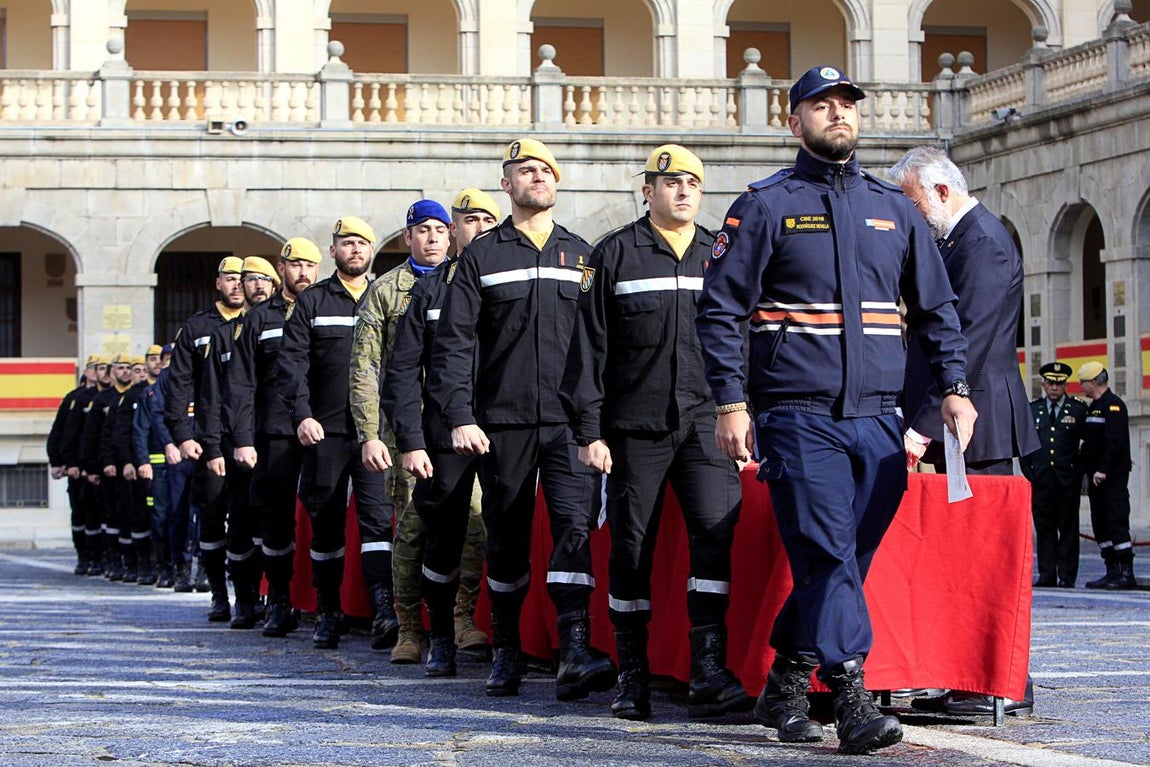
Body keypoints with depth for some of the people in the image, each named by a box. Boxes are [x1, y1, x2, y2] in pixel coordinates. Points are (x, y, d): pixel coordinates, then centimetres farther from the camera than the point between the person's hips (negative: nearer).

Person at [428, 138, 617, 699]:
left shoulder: (582, 255, 14)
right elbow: (454, 341, 2)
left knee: (575, 525, -15)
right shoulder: (482, 255, 8)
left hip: (569, 421, 0)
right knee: (506, 539, 5)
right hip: (502, 421, 0)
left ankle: (575, 653, -22)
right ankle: (505, 654, 18)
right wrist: (460, 416, -8)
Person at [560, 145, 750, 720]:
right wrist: (589, 430, -3)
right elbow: (588, 346, 3)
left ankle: (708, 674, -18)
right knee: (631, 548, 2)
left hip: (706, 422, 1)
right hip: (636, 427, -1)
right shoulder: (616, 255, 6)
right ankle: (632, 678, 12)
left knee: (715, 529, -16)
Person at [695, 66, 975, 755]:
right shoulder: (765, 206, 3)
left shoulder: (894, 209, 15)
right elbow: (720, 309, 0)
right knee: (827, 554, -13)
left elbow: (937, 307, 19)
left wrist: (954, 388, 6)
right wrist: (731, 403, -8)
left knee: (844, 561, 6)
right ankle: (853, 700, -17)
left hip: (877, 419, 4)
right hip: (797, 415, -4)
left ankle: (785, 688, 20)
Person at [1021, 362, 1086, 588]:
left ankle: (1066, 576, 1)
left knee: (1068, 527, -1)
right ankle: (1047, 575, 7)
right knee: (1044, 527, 3)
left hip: (1068, 479, -2)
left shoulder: (1078, 408, 4)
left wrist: (1080, 468, -2)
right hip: (1040, 477, 2)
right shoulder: (1032, 409, 11)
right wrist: (1028, 471, 6)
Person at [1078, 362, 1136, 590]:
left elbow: (1115, 441, -21)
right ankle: (1112, 572, 14)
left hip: (1113, 477, -10)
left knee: (1117, 523, -10)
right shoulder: (1093, 407, 17)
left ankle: (1127, 574, -9)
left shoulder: (1113, 405, -12)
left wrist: (1103, 470, -23)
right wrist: (1088, 472, 15)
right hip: (1097, 477, 10)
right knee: (1101, 527, 10)